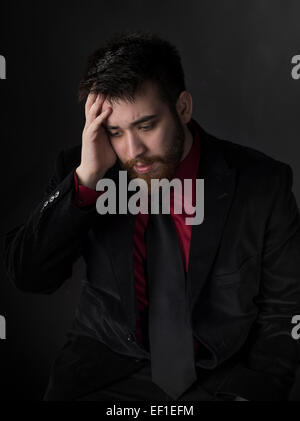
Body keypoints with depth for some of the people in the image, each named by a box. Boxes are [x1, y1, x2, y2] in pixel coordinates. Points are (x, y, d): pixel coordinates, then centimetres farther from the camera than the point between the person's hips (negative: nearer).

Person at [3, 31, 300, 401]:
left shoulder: (263, 183, -7)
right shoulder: (80, 174, -2)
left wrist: (253, 391, -13)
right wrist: (85, 179, -19)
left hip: (224, 374, 0)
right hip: (107, 368, 1)